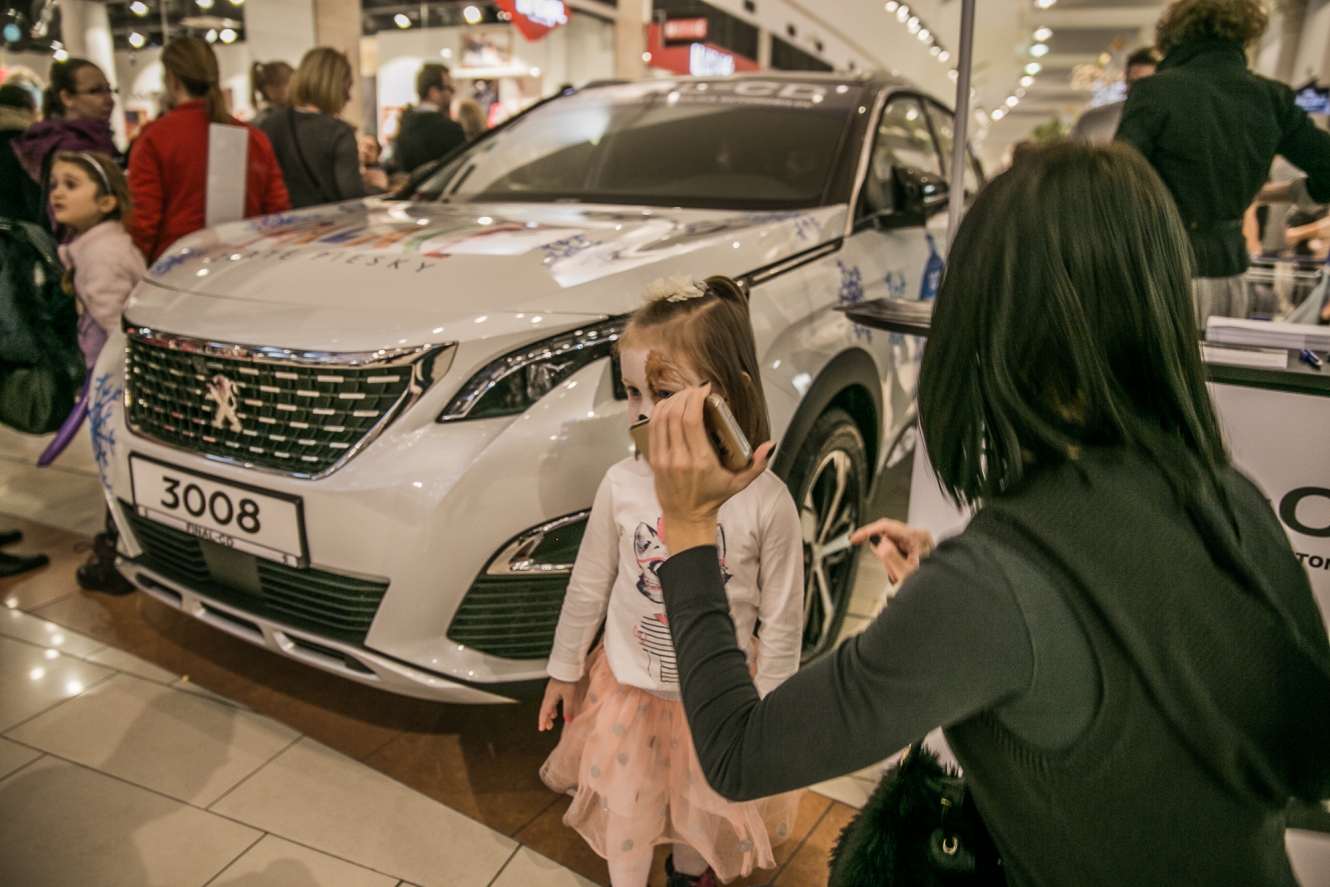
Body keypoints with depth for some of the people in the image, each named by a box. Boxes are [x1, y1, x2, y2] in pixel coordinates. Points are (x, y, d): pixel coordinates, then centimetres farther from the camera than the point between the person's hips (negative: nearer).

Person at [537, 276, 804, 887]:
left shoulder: (765, 501, -22)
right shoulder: (622, 486, -17)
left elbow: (782, 620, -11)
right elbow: (588, 587, -2)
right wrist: (564, 670, 8)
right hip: (629, 690, 1)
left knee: (707, 810, 24)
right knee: (625, 815, 19)